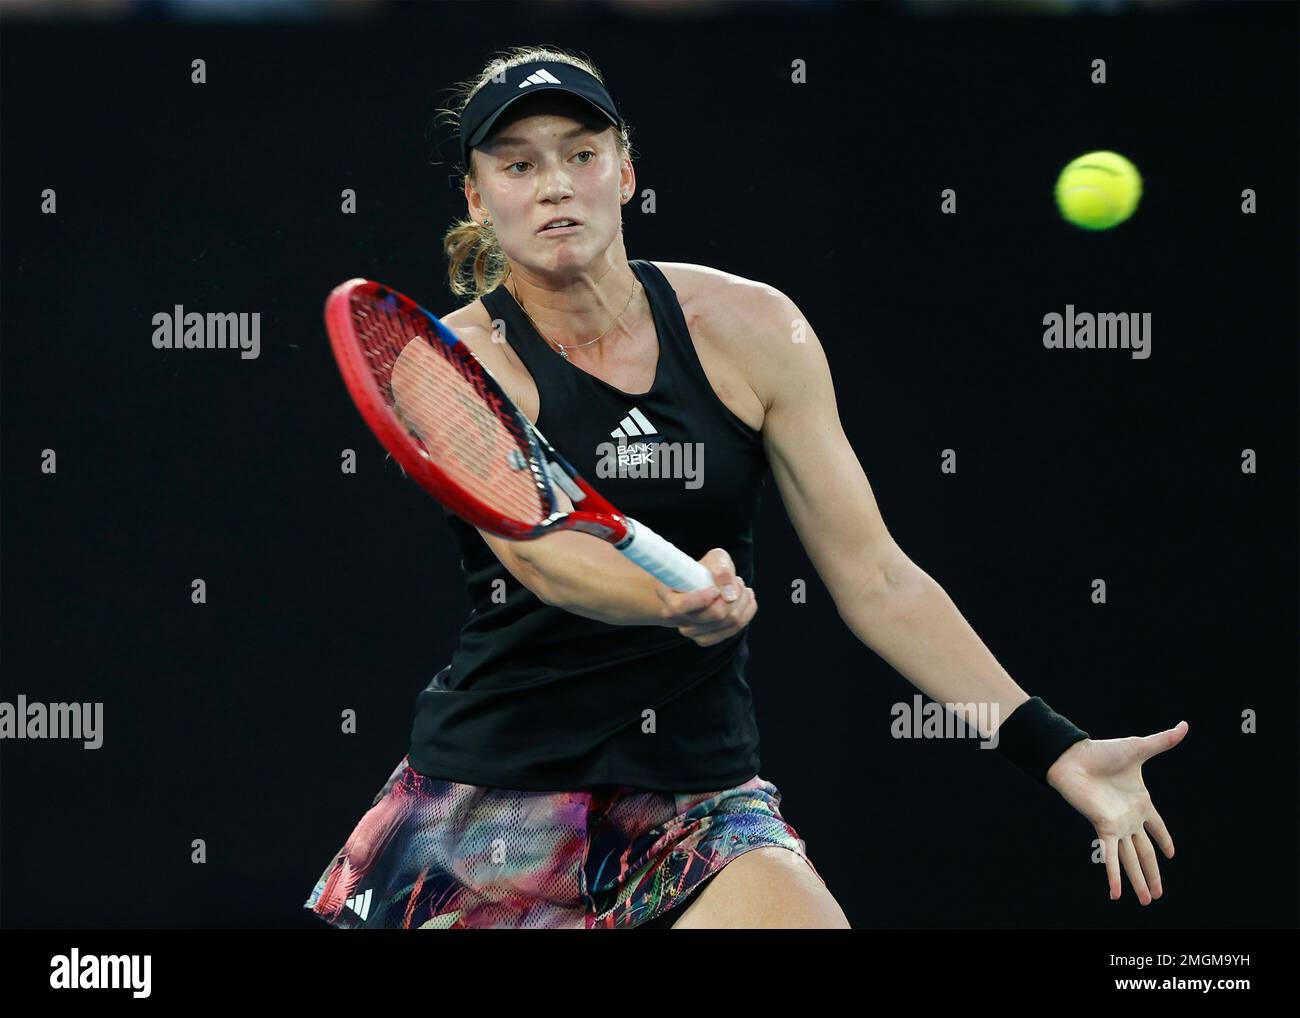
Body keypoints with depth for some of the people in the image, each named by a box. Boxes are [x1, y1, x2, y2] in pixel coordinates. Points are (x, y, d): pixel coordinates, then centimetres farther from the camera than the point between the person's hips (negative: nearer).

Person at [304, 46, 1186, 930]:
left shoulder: (749, 328, 2)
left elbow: (875, 580, 4)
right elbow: (541, 550, -24)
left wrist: (1055, 751, -3)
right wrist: (678, 602, -46)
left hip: (700, 805, 1)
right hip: (492, 797, -1)